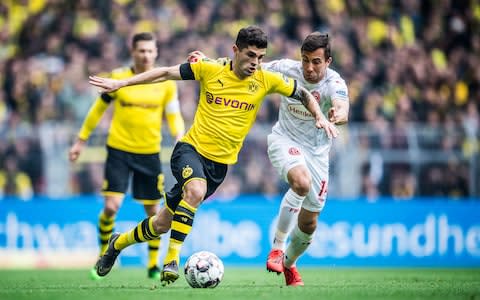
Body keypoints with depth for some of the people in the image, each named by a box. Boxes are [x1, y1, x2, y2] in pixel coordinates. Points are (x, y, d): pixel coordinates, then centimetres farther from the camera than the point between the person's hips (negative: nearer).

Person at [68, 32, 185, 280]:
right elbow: (99, 108, 8)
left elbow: (174, 116, 5)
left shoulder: (166, 83, -1)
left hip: (150, 154, 2)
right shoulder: (118, 78, -3)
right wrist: (81, 140, 11)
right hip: (119, 150, -2)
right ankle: (102, 256, 8)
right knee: (111, 206, -13)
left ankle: (153, 264, 22)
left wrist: (180, 139, -16)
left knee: (152, 211, 6)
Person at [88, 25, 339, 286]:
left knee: (163, 223, 7)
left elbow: (303, 94, 10)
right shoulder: (210, 70, -6)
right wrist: (120, 83, 0)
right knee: (196, 190, -37)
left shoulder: (266, 80, -3)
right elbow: (166, 73, 2)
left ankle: (118, 243, 34)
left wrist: (320, 117, -5)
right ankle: (172, 259, -29)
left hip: (220, 163, 2)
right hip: (191, 148, -2)